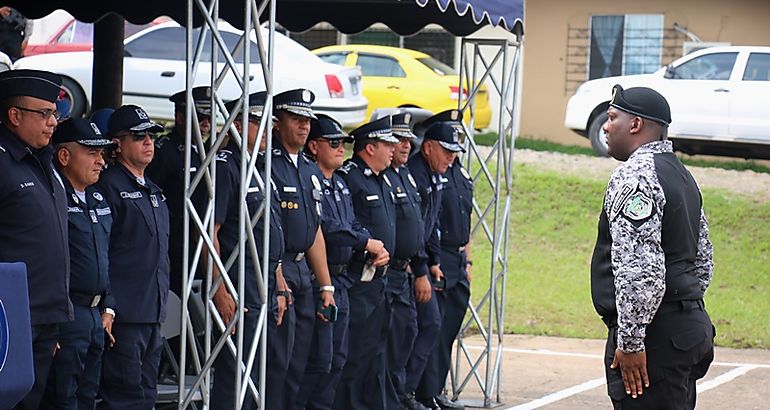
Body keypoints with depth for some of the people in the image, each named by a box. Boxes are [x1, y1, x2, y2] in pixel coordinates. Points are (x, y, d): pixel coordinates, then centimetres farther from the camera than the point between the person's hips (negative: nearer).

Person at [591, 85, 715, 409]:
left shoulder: (635, 176, -14)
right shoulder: (681, 175, 18)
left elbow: (641, 269, -23)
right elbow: (703, 262, 24)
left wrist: (630, 342, -19)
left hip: (653, 335, -10)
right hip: (689, 327, 10)